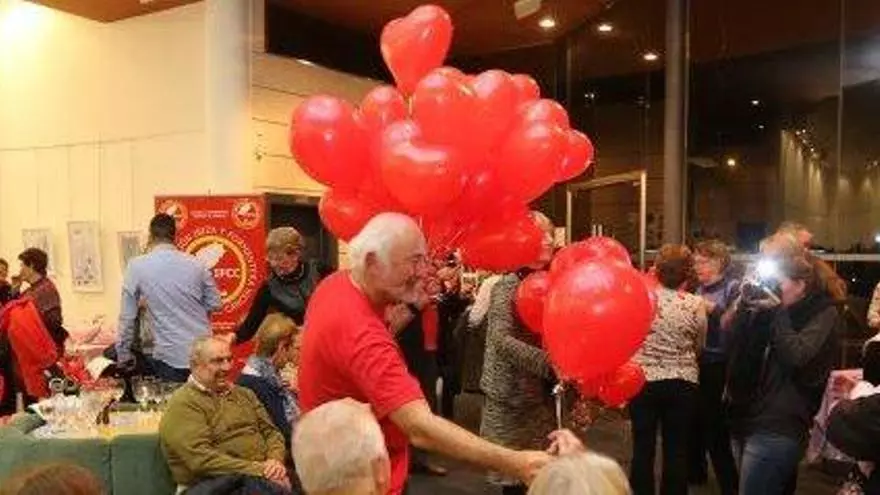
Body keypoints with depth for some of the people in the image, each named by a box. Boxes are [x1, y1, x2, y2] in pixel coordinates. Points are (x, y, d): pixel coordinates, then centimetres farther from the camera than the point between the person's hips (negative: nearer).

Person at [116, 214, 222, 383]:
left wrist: (123, 356, 9)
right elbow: (214, 304, 9)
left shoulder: (137, 266, -6)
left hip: (170, 357, -2)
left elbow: (127, 317, -1)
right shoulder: (196, 264, 0)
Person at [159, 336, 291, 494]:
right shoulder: (183, 404, -3)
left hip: (261, 475, 6)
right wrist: (256, 470, -17)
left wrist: (276, 460, -6)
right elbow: (202, 460, -14)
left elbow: (271, 432, 16)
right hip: (216, 482, -6)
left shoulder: (244, 394, 20)